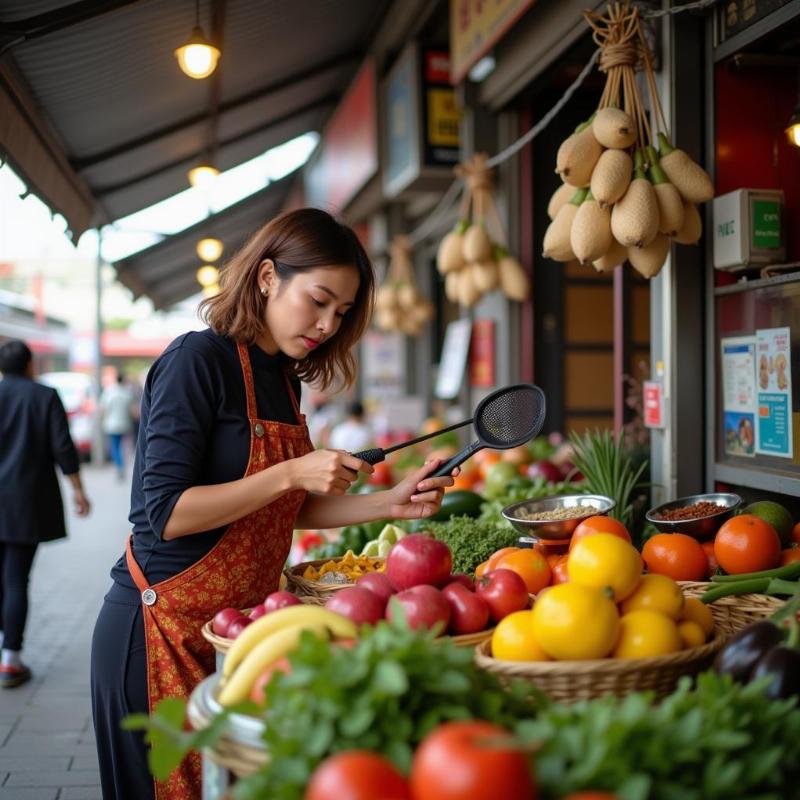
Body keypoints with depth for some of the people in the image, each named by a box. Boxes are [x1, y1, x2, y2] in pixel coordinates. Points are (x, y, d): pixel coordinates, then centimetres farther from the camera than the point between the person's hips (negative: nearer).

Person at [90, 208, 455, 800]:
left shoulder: (281, 377, 8)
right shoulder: (199, 359, -16)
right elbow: (165, 513, -21)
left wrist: (388, 504, 1)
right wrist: (291, 472, -24)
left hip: (236, 628, 8)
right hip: (165, 632, -8)